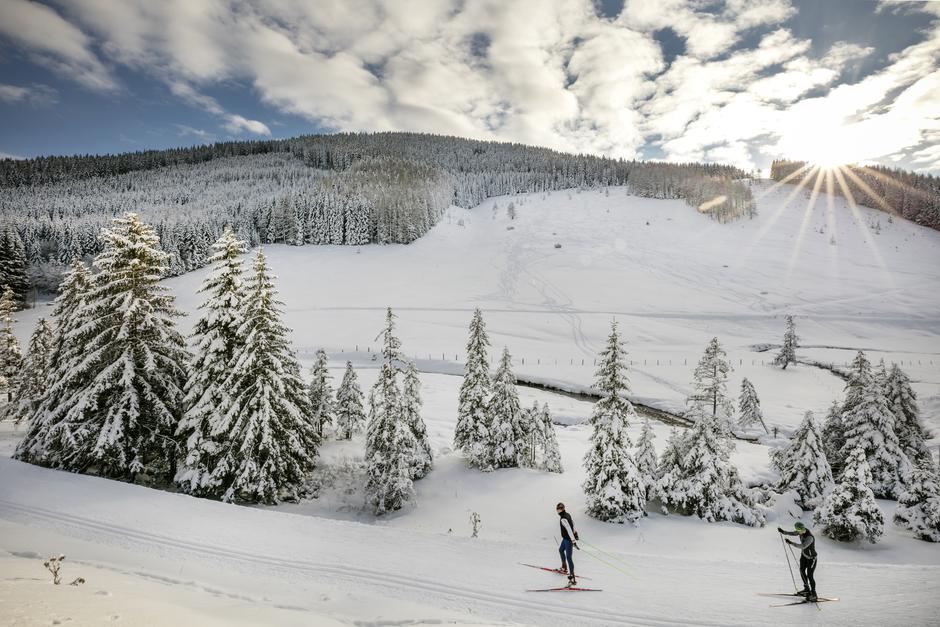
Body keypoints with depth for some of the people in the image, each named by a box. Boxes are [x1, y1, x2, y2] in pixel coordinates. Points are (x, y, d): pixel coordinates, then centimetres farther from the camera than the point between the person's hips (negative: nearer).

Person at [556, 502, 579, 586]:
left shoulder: (563, 519, -27)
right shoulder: (567, 514, 2)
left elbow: (569, 529, -34)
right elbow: (572, 523, 18)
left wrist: (573, 540, -39)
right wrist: (574, 532, 33)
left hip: (568, 540, -10)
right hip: (565, 538, 10)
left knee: (568, 557, -10)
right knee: (561, 550, 30)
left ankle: (572, 578, -12)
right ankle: (564, 567, 47)